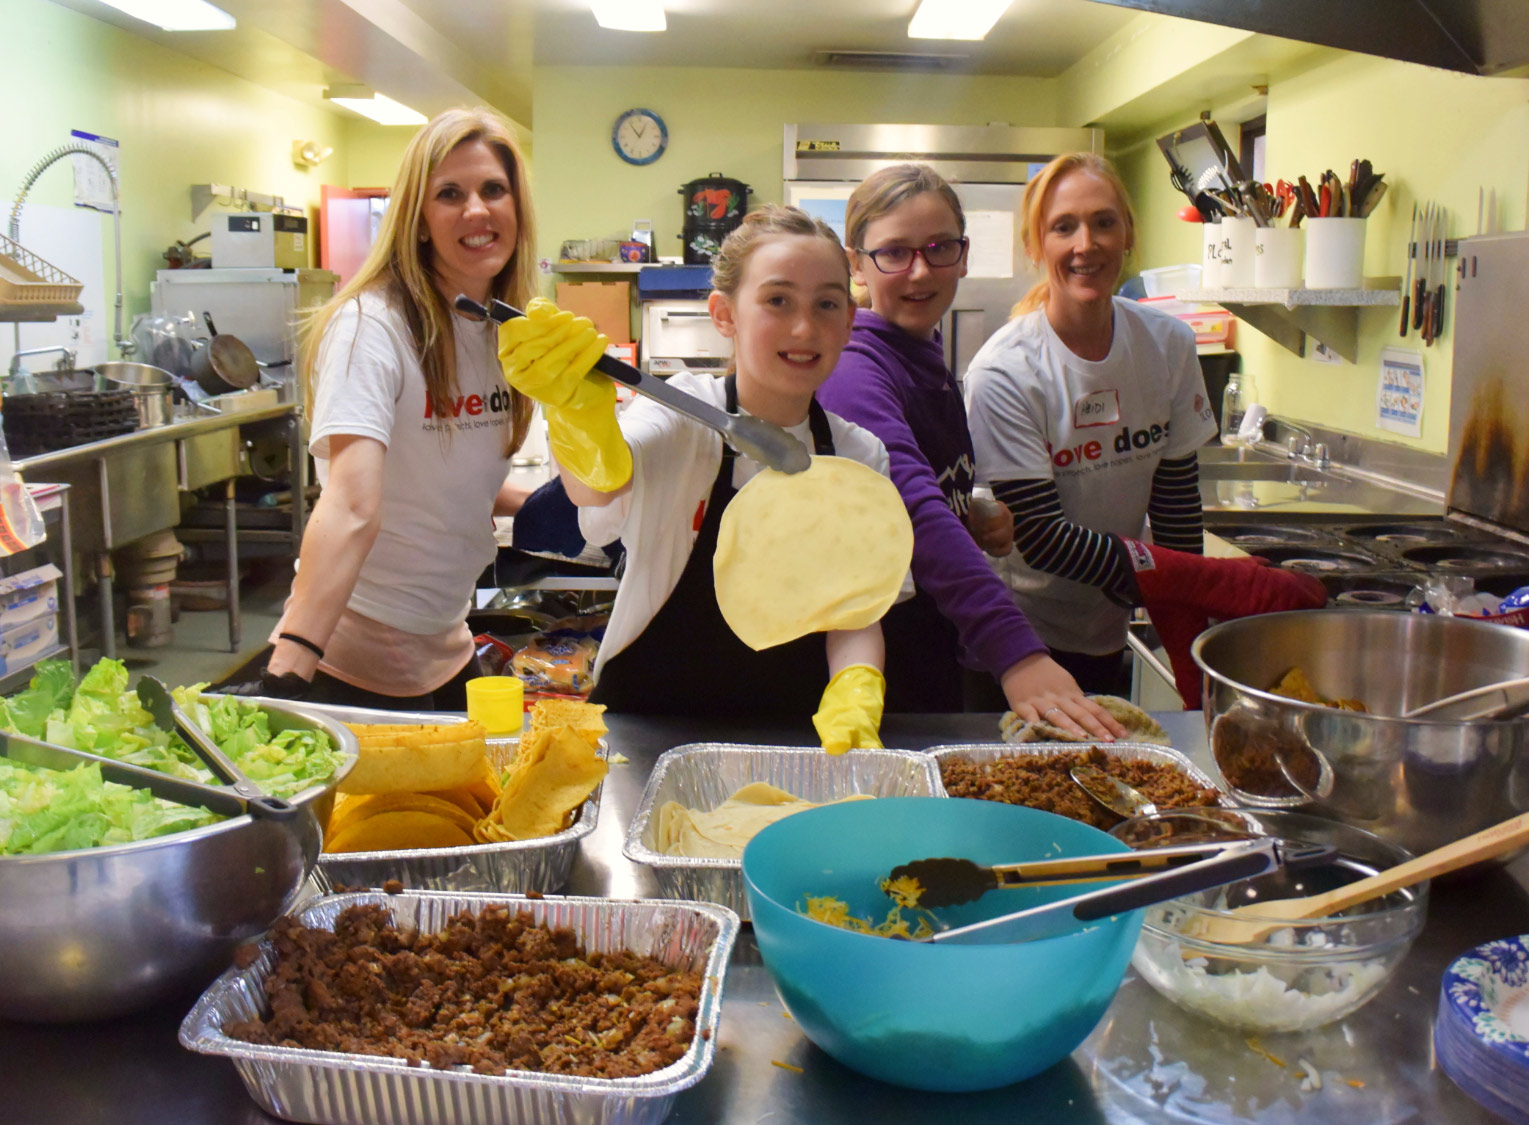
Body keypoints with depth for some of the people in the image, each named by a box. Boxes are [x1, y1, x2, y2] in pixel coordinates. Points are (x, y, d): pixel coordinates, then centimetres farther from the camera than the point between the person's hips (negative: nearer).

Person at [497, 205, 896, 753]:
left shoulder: (860, 456, 3)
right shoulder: (685, 412, -8)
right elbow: (604, 482, -29)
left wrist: (853, 701, -19)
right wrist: (580, 419, -52)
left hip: (788, 738, 4)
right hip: (647, 728, -3)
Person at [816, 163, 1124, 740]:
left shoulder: (926, 358, 7)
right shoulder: (855, 372, -22)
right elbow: (913, 509, -37)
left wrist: (973, 517, -3)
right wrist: (1014, 651, -47)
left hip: (936, 658, 9)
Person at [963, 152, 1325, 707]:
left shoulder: (1168, 344, -6)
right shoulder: (1003, 373, -20)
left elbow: (1176, 504, -2)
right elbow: (1041, 537, -23)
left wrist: (1193, 677, -9)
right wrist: (1221, 584, -27)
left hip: (1107, 637, 4)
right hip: (1019, 638, -4)